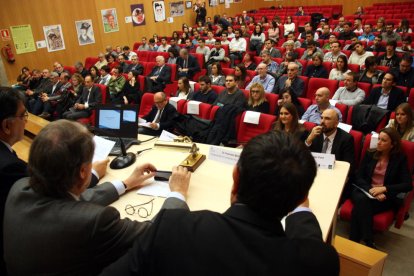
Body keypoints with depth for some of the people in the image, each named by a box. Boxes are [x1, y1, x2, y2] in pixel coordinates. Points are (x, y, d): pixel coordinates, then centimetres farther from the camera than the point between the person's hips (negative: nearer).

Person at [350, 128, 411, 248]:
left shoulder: (400, 159, 2)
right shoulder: (370, 154, 7)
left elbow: (408, 185, -7)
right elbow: (359, 178, 2)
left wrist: (384, 189, -21)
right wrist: (370, 190, -18)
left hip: (385, 197, -2)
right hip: (365, 191, 2)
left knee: (361, 206, -33)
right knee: (361, 200, -35)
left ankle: (354, 241, -24)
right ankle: (368, 243, -31)